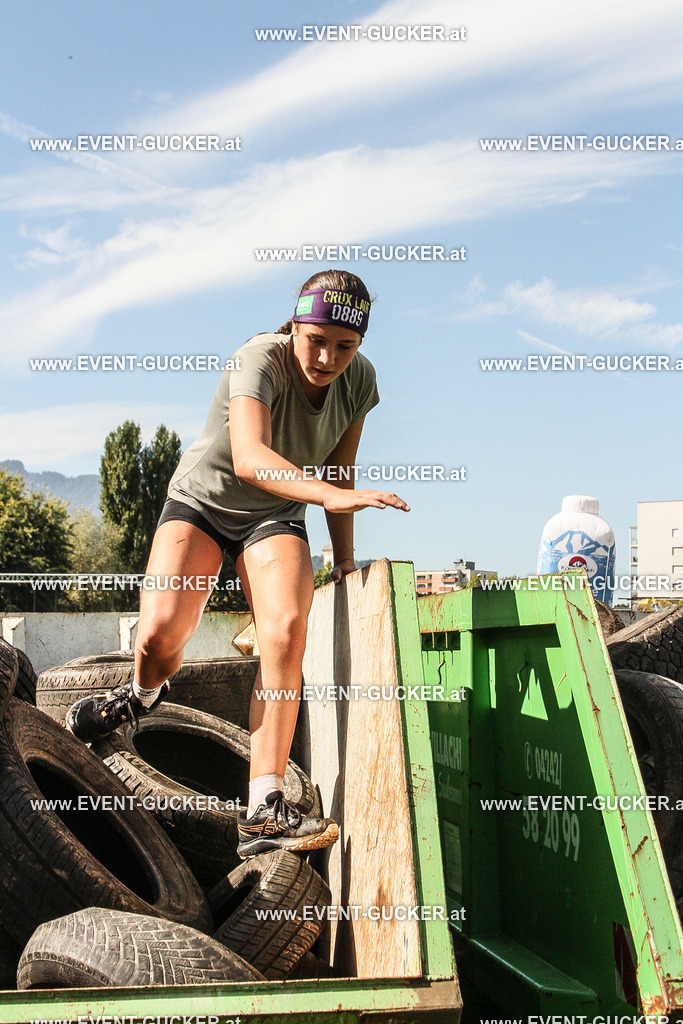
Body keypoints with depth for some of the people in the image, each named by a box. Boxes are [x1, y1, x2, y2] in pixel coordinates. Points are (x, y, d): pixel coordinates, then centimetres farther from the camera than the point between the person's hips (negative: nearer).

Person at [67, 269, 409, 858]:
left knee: (287, 631, -26)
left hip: (275, 518, 3)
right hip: (201, 500, -3)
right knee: (159, 636, -24)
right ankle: (144, 695, 17)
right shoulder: (259, 361, -28)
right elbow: (249, 458, -46)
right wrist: (332, 495, -60)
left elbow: (339, 471, 3)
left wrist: (345, 562, 6)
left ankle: (263, 813, -26)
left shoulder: (358, 379, -11)